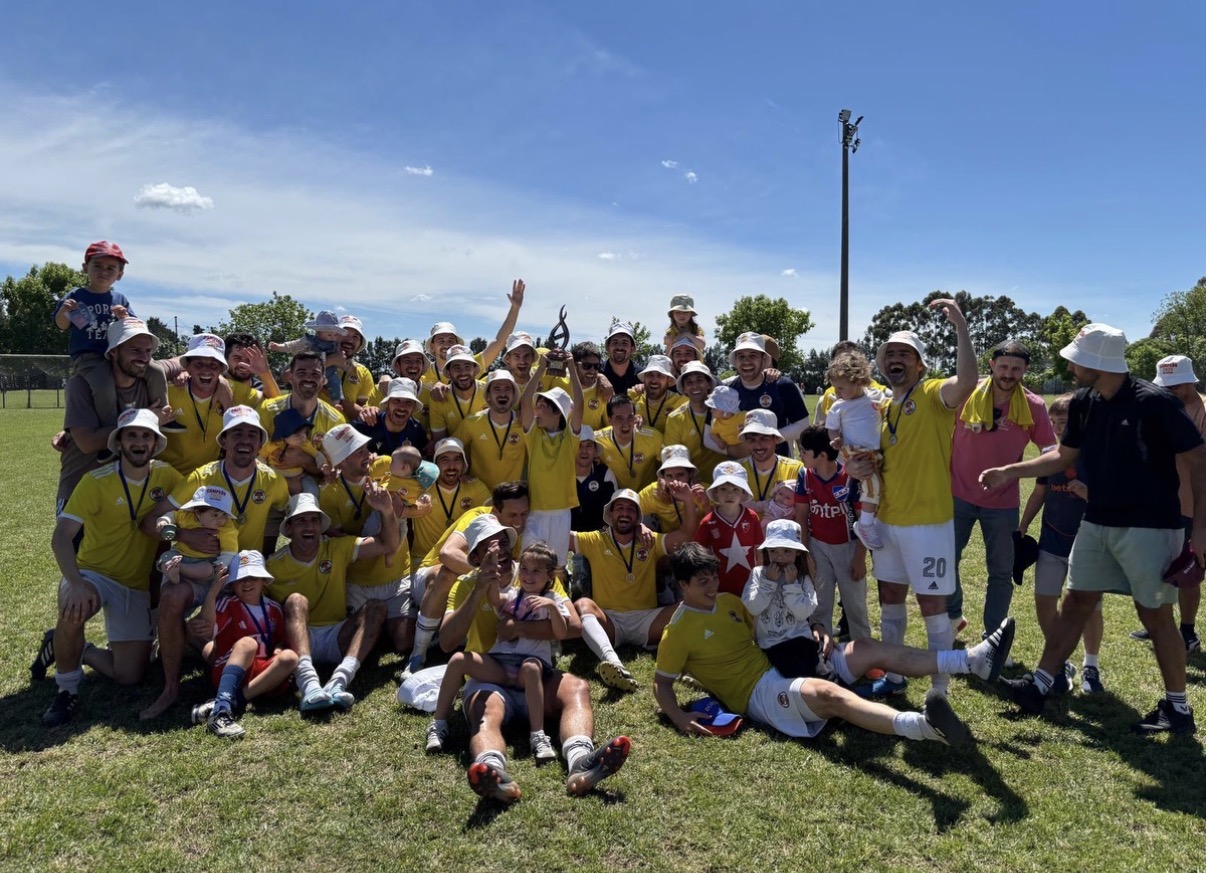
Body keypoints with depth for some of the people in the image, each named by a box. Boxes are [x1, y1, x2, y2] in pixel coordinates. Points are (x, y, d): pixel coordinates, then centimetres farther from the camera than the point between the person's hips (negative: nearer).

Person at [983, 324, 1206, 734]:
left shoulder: (1155, 402, -18)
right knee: (1075, 602, 10)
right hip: (1097, 523, 6)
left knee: (1155, 615, 4)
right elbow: (1063, 456, 14)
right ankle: (1039, 685, 17)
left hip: (1150, 527, -6)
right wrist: (1008, 472, 8)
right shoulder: (1083, 404, 1)